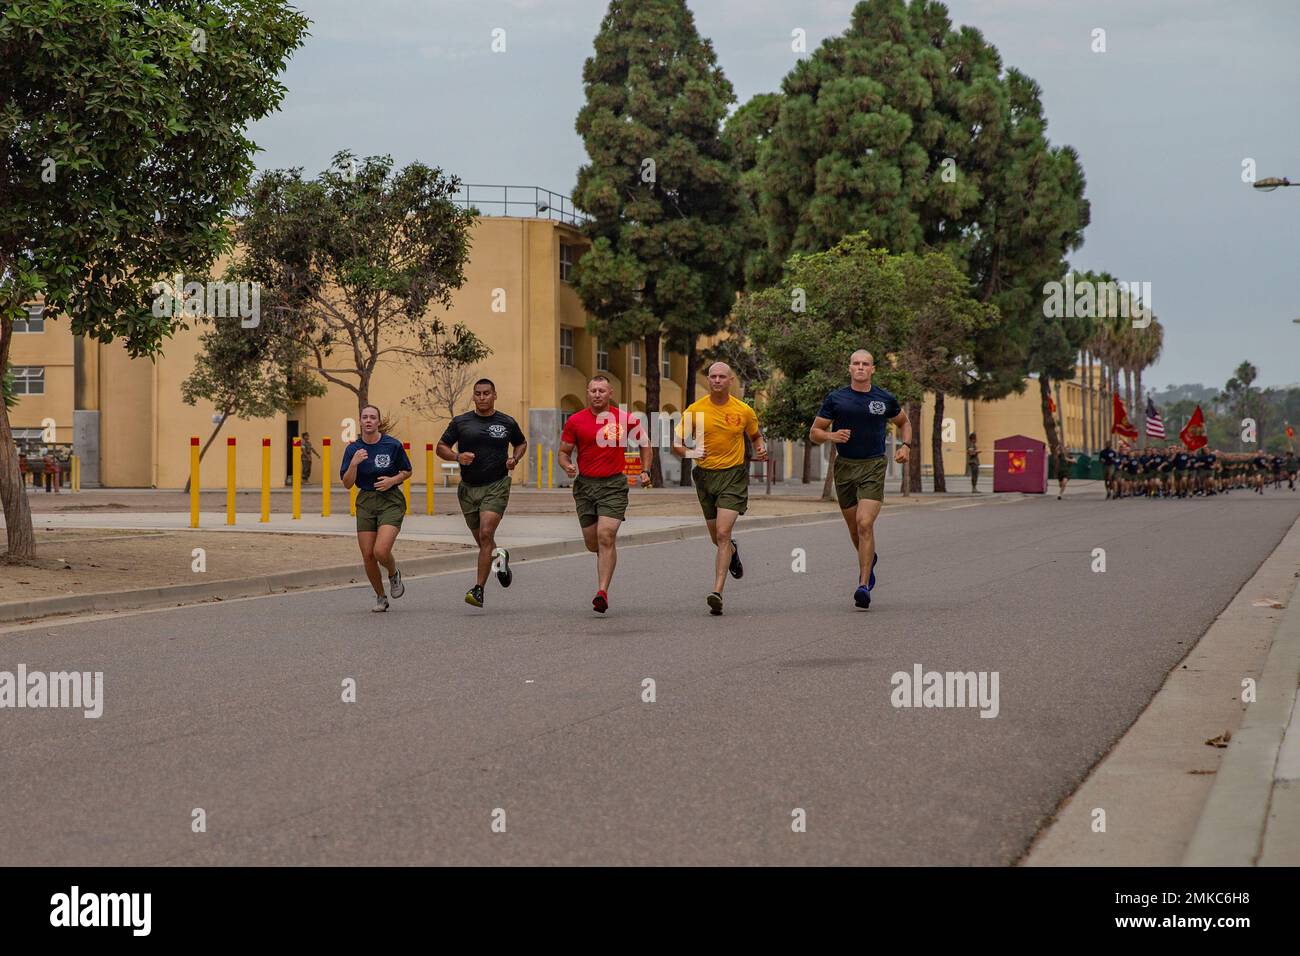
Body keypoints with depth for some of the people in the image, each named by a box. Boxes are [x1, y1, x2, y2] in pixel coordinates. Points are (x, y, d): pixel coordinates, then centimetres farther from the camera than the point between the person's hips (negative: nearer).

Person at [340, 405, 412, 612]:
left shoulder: (392, 445, -7)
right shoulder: (353, 449, -1)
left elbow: (407, 471, 6)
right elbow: (347, 484, -4)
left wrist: (392, 480, -13)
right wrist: (354, 463, -20)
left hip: (391, 501, -3)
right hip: (365, 503, 3)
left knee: (381, 551, -19)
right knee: (368, 555, 1)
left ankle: (394, 574, 16)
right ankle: (380, 597, 23)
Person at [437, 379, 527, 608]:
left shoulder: (507, 423, 4)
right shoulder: (460, 422, 3)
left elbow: (521, 443, 22)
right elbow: (441, 447, 7)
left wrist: (515, 459, 1)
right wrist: (457, 456, -13)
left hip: (496, 486, -3)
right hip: (468, 488, 3)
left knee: (486, 534, -19)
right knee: (481, 541, 12)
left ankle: (478, 590, -19)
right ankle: (500, 557, 47)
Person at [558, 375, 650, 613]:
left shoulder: (624, 419, -1)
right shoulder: (575, 421, 2)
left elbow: (644, 443, 15)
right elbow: (563, 452, 9)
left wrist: (645, 471, 6)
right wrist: (568, 466, -12)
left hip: (614, 484, -3)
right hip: (585, 485, 3)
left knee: (606, 536, -18)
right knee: (592, 543, 9)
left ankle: (602, 592, -18)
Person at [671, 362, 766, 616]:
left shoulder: (744, 411, 0)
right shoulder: (695, 410, -1)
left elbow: (755, 435, 18)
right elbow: (676, 443, 3)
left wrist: (760, 449, -4)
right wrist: (689, 453, -19)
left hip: (734, 474, -3)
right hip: (705, 476, 3)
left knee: (723, 533, -17)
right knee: (717, 538, 14)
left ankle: (717, 592, -20)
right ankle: (733, 551, 52)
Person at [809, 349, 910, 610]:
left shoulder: (885, 400, 3)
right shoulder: (836, 399, 2)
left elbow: (904, 423, 22)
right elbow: (814, 433, 5)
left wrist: (905, 445, 3)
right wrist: (831, 436, -17)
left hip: (873, 466, -2)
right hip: (845, 466, 2)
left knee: (865, 523, -17)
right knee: (854, 528, 12)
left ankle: (864, 585, -16)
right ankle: (869, 559, 45)